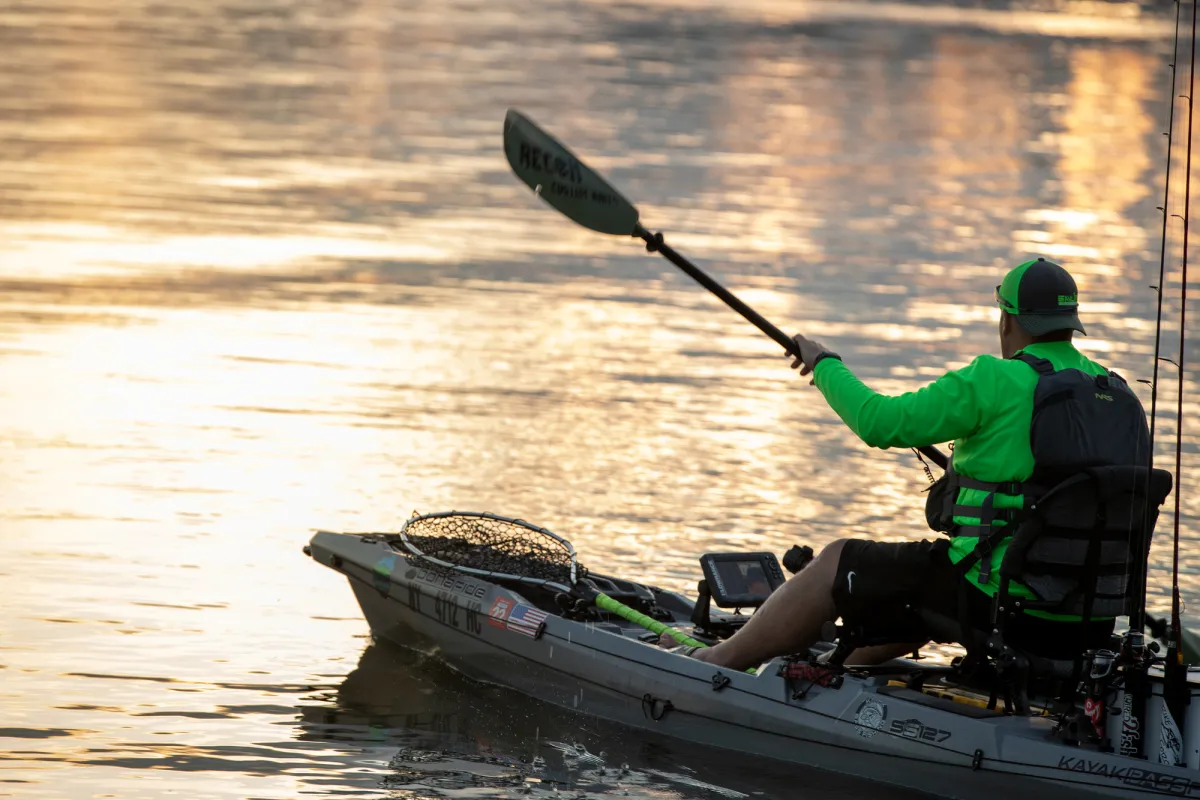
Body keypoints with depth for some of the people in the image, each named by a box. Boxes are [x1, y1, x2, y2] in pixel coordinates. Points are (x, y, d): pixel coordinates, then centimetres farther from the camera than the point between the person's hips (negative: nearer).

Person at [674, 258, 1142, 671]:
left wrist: (825, 364, 6)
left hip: (996, 597, -7)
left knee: (838, 565, 10)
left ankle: (718, 663, 22)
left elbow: (880, 422, -11)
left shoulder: (997, 382, -14)